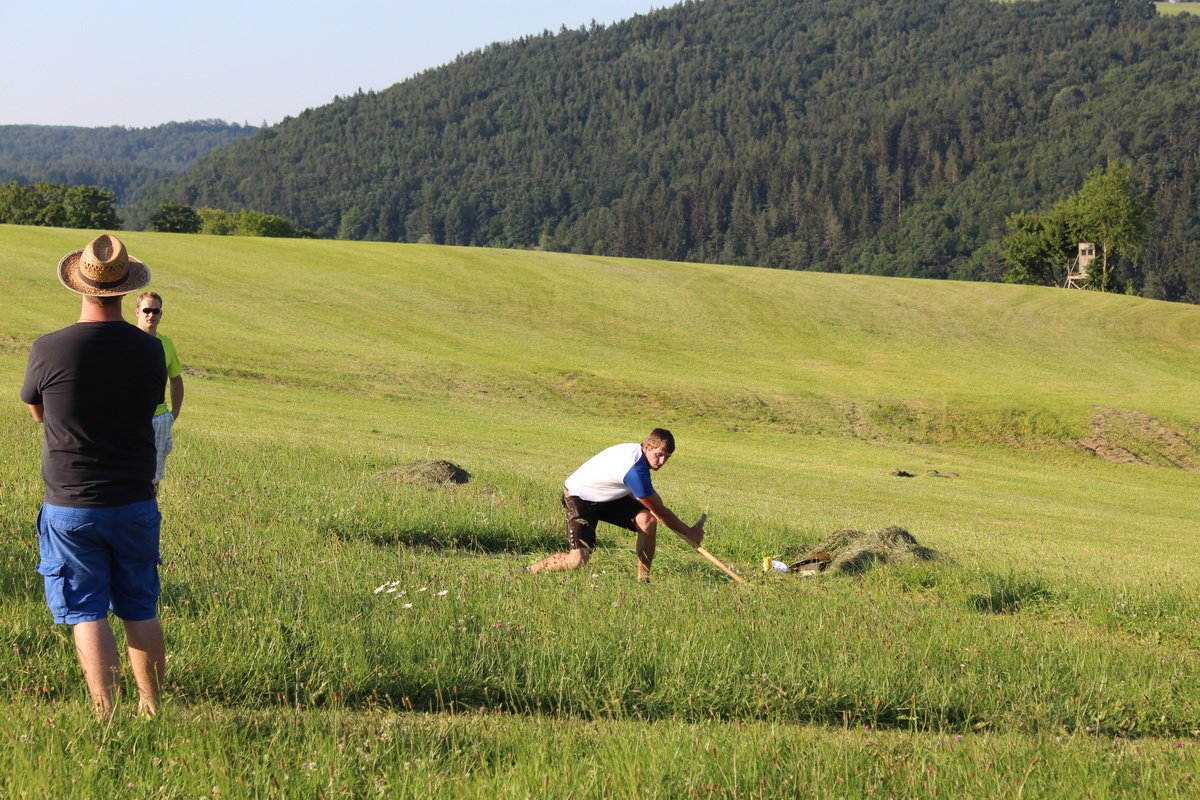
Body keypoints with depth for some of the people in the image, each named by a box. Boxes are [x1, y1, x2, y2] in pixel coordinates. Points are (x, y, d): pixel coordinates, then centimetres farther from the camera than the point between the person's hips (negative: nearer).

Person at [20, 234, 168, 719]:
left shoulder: (50, 350, -14)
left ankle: (106, 718, -5)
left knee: (87, 615, 1)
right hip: (135, 504, 3)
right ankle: (151, 711, 22)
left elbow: (36, 412, 4)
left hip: (70, 507, -3)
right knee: (141, 612, 14)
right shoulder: (150, 351, -6)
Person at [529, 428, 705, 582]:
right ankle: (530, 571, 1)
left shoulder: (637, 452, -6)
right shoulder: (636, 469, -34)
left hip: (607, 496, 9)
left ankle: (643, 579, -4)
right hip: (580, 497, -9)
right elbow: (660, 512, -23)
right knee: (578, 559, -23)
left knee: (647, 519, -14)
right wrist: (690, 532, -12)